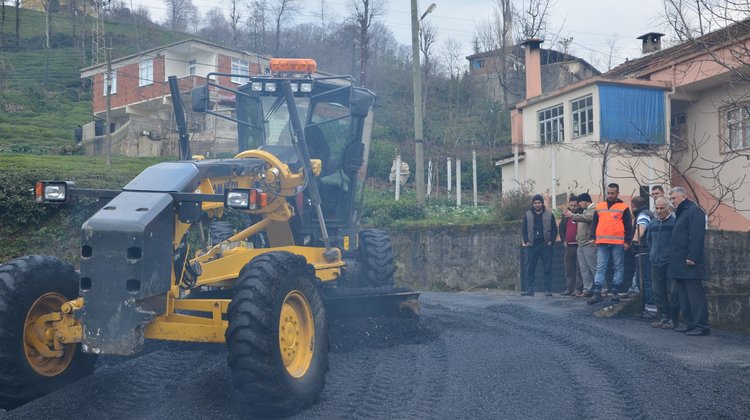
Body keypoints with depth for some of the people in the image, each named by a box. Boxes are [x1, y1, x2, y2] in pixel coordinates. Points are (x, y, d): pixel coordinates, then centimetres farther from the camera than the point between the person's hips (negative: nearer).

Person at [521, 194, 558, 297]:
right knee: (530, 269, 1)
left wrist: (551, 241, -5)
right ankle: (529, 290, 4)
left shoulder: (549, 215, 6)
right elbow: (524, 230, 10)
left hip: (545, 245, -1)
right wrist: (526, 241, -3)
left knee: (547, 268, 0)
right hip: (532, 245, 1)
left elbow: (554, 229, 6)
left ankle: (548, 290, 4)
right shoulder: (528, 215, 9)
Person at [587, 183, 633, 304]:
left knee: (618, 267, 4)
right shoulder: (599, 207, 13)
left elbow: (628, 226, 1)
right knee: (600, 268, -1)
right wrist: (593, 237, 9)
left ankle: (615, 292, 10)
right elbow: (594, 223, 17)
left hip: (618, 243, -3)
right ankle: (597, 293, -3)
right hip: (602, 243, 3)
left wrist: (627, 241, -5)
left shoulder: (623, 208, 3)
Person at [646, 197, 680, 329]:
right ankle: (663, 317, 20)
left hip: (671, 263, -7)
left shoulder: (675, 222, -10)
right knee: (658, 292, 10)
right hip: (656, 263, 7)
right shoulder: (652, 223, 12)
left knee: (672, 293, -2)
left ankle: (673, 319, 7)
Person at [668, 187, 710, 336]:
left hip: (689, 264, -10)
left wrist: (692, 257, -22)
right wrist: (674, 259, 18)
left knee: (695, 295, -8)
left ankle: (701, 326, -5)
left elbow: (697, 236, -18)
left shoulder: (694, 211, -10)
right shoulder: (680, 213, 20)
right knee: (684, 296, 12)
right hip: (679, 265, 10)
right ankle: (690, 323, 18)